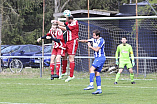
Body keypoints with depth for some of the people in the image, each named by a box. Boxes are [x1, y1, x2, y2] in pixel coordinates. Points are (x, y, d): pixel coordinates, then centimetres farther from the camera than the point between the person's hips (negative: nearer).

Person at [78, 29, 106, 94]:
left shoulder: (101, 40, -12)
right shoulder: (94, 39, 12)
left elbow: (97, 49, -17)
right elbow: (86, 41, 12)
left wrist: (90, 46, -5)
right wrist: (79, 40, -4)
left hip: (100, 57, -9)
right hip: (97, 58, 9)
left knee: (91, 69, -20)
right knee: (97, 73, 3)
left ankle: (91, 85, -27)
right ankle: (99, 89, 0)